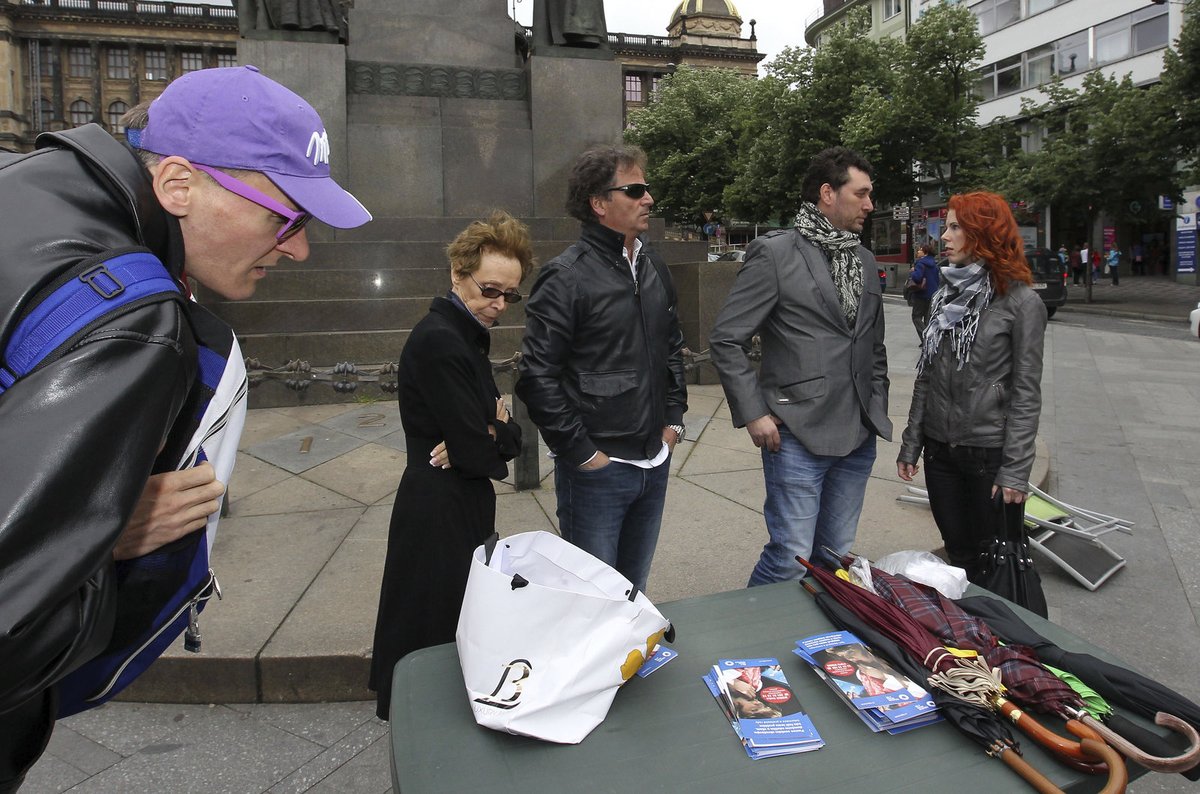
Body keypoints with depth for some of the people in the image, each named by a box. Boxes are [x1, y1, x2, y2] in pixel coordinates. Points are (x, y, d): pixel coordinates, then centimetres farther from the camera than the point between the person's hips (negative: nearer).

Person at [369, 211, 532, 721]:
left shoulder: (464, 335, 9)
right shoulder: (439, 342, -21)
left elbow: (509, 433, 6)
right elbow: (479, 453, -22)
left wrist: (485, 439, -14)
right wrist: (496, 440, -2)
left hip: (464, 507, 10)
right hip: (441, 514, -10)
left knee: (465, 629, 22)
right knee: (439, 639, 7)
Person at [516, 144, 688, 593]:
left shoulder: (654, 267, 9)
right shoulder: (566, 278, -14)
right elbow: (538, 376, -17)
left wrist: (674, 418, 12)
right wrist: (580, 452, -16)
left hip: (654, 464, 7)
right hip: (598, 468, -7)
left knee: (634, 593, 21)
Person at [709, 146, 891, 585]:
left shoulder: (865, 260, 15)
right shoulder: (774, 253, -7)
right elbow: (726, 339, -9)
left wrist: (878, 408, 14)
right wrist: (753, 413, -12)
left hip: (859, 436, 7)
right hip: (798, 434, -7)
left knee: (837, 558, 15)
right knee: (790, 560, -4)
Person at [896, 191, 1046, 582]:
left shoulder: (1021, 302, -8)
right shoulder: (945, 296, 8)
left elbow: (1026, 393, -10)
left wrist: (1015, 469, -13)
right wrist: (911, 444, 8)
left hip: (991, 453, -5)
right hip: (941, 449, 5)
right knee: (959, 558, 15)